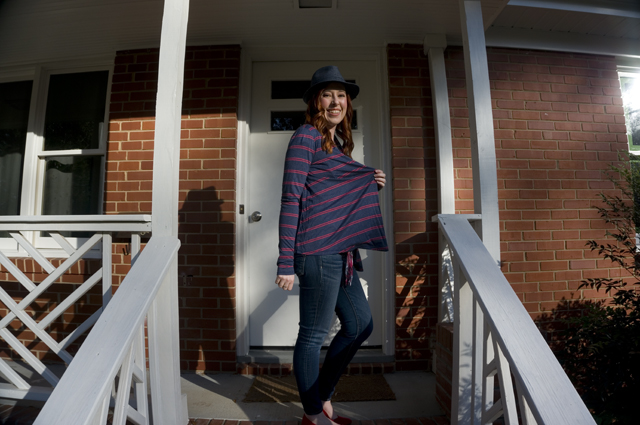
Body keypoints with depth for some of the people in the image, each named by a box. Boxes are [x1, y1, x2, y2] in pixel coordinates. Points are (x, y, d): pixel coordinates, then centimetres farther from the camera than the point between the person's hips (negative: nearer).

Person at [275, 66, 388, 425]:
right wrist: (286, 263, -17)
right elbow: (291, 200, -13)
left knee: (361, 325, 16)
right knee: (314, 335, 4)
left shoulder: (338, 142, 21)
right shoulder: (306, 137, -5)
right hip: (318, 250, -9)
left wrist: (369, 185, 8)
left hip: (341, 252, 10)